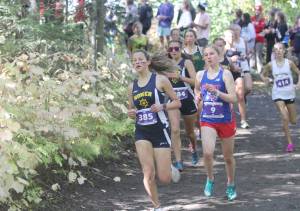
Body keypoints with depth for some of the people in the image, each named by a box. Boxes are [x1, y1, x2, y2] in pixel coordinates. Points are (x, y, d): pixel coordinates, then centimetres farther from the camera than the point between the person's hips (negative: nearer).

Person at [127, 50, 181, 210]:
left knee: (164, 178, -4)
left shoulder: (160, 80, -4)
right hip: (142, 133, 3)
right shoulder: (132, 87, 7)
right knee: (148, 174, -9)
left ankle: (170, 168, 33)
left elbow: (177, 102, -1)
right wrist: (130, 114, -5)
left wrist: (162, 106, -18)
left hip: (160, 131, -3)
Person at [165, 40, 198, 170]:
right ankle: (178, 162, -20)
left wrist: (179, 76, -23)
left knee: (189, 131, 15)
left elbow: (195, 81, -16)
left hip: (188, 100, -2)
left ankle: (194, 150, 47)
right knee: (175, 130, -17)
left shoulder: (187, 63, -6)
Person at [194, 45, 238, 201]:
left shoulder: (225, 74, -9)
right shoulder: (200, 75, 3)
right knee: (207, 152, -20)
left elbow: (233, 98, -17)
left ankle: (231, 185, 34)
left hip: (226, 119, -2)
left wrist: (216, 92, -28)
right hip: (207, 120, 2)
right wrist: (198, 96, 4)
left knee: (228, 157, 11)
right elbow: (196, 89, 26)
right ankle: (210, 179, 7)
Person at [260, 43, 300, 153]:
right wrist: (265, 79, -12)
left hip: (289, 94, 1)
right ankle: (290, 143, -5)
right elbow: (262, 74, 9)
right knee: (285, 119, -15)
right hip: (278, 94, -1)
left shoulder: (289, 63, -5)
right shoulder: (271, 65, -5)